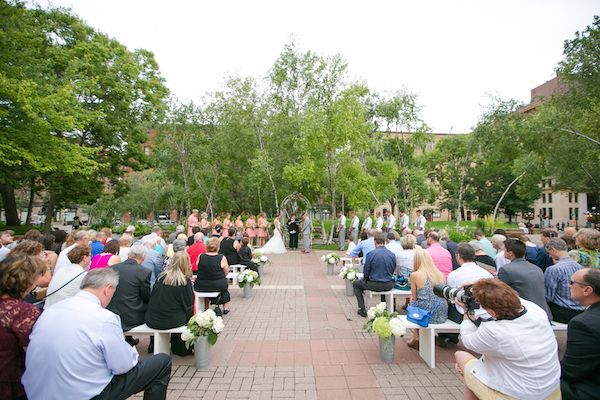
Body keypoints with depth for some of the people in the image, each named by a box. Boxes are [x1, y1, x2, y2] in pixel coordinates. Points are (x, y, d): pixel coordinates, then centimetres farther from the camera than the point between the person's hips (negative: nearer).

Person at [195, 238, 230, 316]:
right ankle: (225, 308, 38)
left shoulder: (200, 257, -8)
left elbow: (198, 270, 6)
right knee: (225, 283, 31)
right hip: (218, 286, -1)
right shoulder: (222, 258, -14)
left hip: (201, 286, 2)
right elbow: (226, 273, -3)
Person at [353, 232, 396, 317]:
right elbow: (393, 271, 7)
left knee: (356, 284, 20)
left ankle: (362, 309, 15)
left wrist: (366, 277, 14)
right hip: (389, 286, 4)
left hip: (375, 285, -4)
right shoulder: (392, 254, -4)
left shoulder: (370, 254, -16)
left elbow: (366, 272, -7)